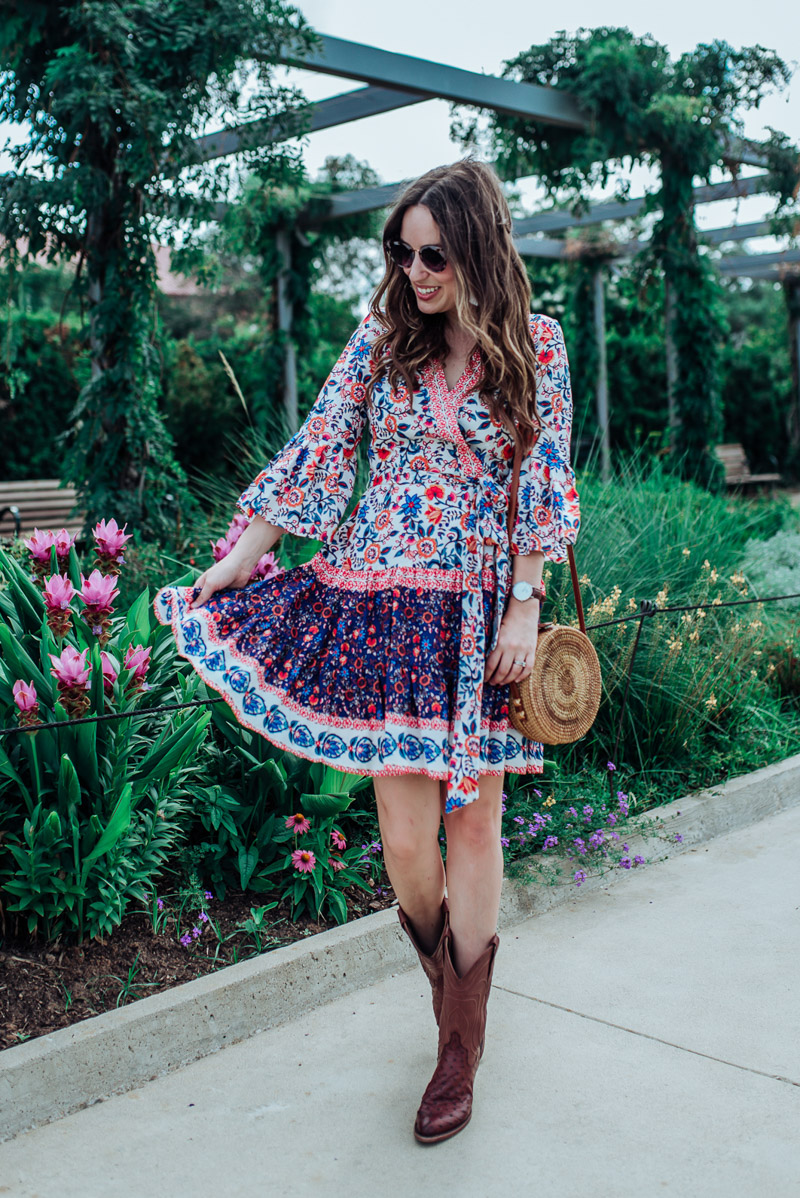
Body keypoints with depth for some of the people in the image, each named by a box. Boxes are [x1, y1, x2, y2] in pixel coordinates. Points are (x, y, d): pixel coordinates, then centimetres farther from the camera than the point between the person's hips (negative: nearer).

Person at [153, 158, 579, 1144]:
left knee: (473, 821, 4)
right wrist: (235, 562, 4)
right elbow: (317, 451, 6)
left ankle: (460, 1049, 20)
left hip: (480, 611, -1)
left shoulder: (534, 344, 2)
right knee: (405, 836, -2)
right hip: (382, 601, 1)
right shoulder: (383, 335, 5)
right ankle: (445, 972, 31)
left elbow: (541, 485, 1)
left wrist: (524, 609, -6)